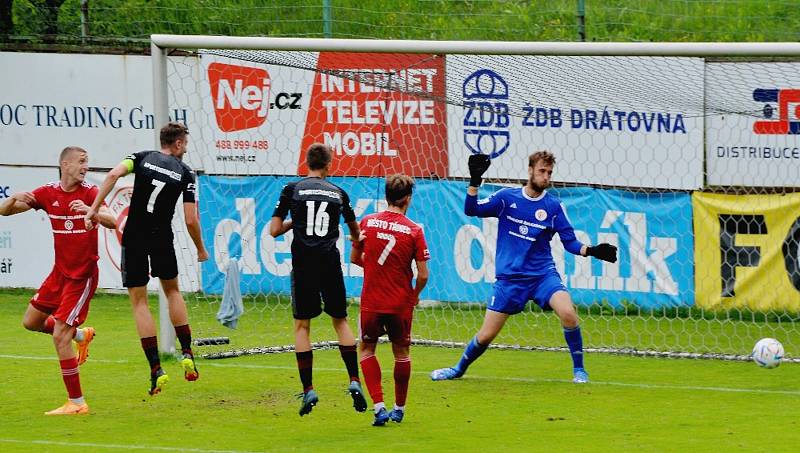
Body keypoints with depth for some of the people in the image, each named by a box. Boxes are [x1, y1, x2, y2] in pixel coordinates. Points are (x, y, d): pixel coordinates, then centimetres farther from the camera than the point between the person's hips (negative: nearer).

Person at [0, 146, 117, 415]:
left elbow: (112, 222, -27)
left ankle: (77, 403, -6)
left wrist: (89, 210, -46)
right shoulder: (48, 193, 0)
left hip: (82, 276, -6)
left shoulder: (89, 193, -12)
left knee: (59, 336, -12)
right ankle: (80, 335, 38)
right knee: (31, 322, 16)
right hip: (60, 271, 6)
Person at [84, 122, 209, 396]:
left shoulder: (142, 158, 4)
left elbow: (114, 174, -17)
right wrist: (201, 250, 12)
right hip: (162, 239, 0)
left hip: (134, 238, 0)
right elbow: (190, 220, -3)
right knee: (172, 290, 25)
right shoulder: (185, 173, 2)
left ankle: (156, 369, -3)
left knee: (139, 301, 5)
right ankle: (187, 354, 17)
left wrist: (94, 208, -18)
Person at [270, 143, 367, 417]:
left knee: (302, 325, 7)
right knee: (340, 321, 14)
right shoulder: (338, 193, 9)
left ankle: (308, 390, -1)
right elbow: (355, 230, 26)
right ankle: (354, 381, 1)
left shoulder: (292, 190, 2)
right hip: (330, 264, 2)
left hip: (303, 265, -1)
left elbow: (274, 230, -1)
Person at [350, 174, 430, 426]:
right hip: (401, 302, -1)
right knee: (401, 353, 19)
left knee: (367, 349, 16)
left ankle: (379, 406, 0)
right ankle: (399, 408, 28)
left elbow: (355, 258, 7)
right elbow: (423, 275, -10)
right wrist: (415, 295, 11)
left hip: (371, 302, 1)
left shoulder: (367, 222, -5)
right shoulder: (414, 231, -10)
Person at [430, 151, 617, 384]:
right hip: (510, 277, 0)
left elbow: (570, 242, 3)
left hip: (543, 274, 0)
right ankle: (459, 369, 30)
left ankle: (579, 369, -9)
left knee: (568, 313, -27)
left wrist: (591, 251, -15)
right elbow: (471, 210, -5)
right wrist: (474, 182, -19)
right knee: (486, 336, 1)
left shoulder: (554, 206, 0)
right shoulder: (506, 197, 0)